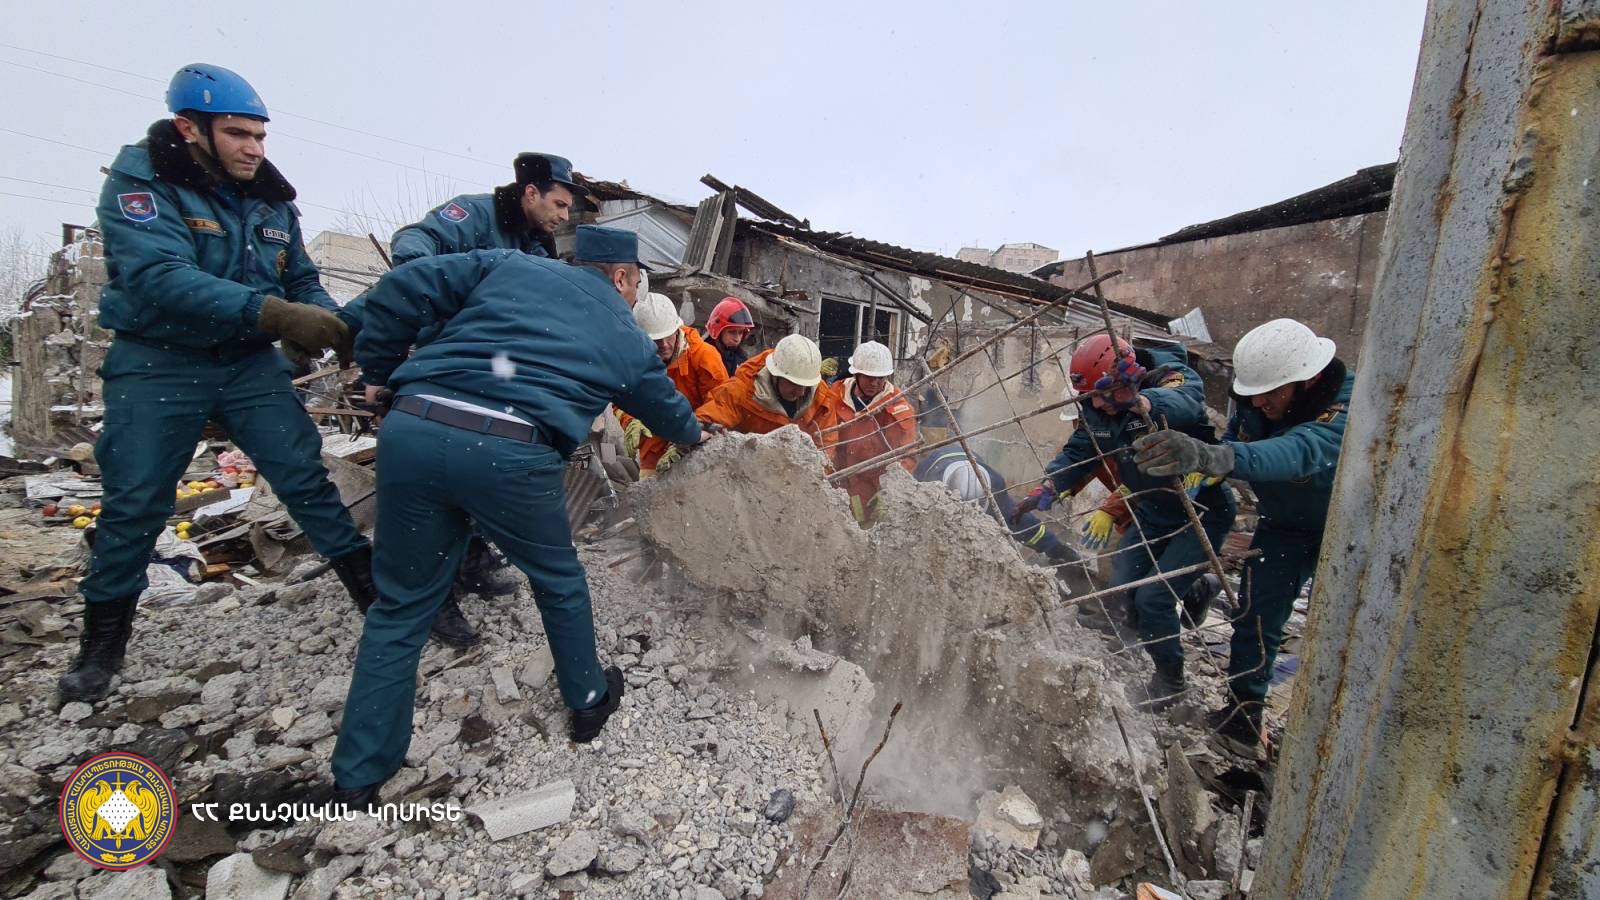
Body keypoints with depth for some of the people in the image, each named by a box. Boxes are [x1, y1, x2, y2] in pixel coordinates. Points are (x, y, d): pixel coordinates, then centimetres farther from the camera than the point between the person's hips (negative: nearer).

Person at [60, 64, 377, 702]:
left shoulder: (269, 199, 3)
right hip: (158, 364, -3)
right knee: (135, 503, 3)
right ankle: (104, 640, 23)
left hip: (250, 362, 3)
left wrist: (329, 322, -16)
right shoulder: (139, 183, -13)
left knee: (307, 479, -3)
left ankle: (376, 593, 6)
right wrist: (273, 313, -40)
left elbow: (302, 279, 7)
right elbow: (161, 277, -28)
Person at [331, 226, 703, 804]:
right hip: (510, 453, -2)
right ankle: (589, 701, 42)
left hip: (413, 428, 3)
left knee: (402, 604, 18)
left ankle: (357, 778, 29)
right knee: (559, 580, 24)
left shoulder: (509, 265, 21)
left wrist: (379, 372, 24)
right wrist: (694, 433, 56)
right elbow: (667, 407, 34)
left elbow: (405, 289, 12)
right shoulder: (626, 336, 19)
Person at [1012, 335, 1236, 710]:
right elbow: (1078, 451, -6)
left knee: (1153, 598, -12)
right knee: (1120, 589, 5)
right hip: (1152, 512, 7)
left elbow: (1184, 403, -46)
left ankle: (1171, 679, 16)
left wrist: (1141, 403, -67)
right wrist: (1048, 488, -23)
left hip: (1202, 513, -7)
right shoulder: (1099, 413, -5)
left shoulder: (1172, 379, -24)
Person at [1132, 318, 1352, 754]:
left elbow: (1298, 453, -59)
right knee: (1256, 614, -3)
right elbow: (1234, 443, -3)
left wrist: (1207, 455, -77)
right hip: (1284, 523, 4)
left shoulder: (1349, 410, -38)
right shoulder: (1255, 397, -22)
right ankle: (1243, 710, 12)